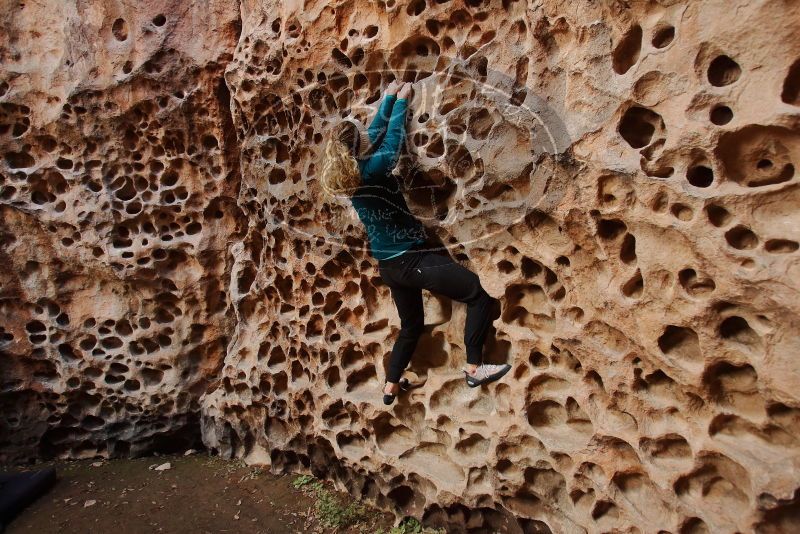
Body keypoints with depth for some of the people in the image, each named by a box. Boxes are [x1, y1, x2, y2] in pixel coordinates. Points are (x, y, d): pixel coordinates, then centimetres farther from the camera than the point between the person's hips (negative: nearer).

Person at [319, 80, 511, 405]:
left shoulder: (346, 175, 6)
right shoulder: (371, 169, -17)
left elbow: (377, 132, 18)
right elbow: (392, 137, -2)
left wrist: (388, 97, 26)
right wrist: (401, 100, 13)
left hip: (390, 264, 9)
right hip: (410, 258, -9)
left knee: (411, 326, 25)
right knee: (478, 292, -7)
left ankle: (390, 386, 36)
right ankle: (474, 369, -6)